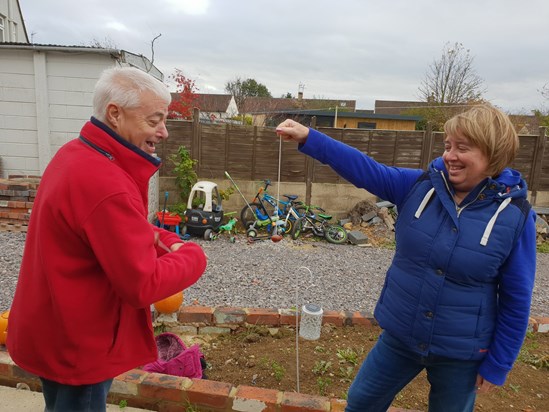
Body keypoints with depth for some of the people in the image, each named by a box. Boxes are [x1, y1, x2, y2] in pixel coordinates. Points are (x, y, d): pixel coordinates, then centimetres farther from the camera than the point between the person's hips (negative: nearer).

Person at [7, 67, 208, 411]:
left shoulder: (77, 154, -1)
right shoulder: (106, 186, -33)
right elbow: (143, 286, -30)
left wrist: (167, 242, -6)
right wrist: (193, 255, -14)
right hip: (76, 347, -9)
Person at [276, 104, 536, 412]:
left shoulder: (515, 216, -16)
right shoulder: (420, 186, -10)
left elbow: (516, 301, -10)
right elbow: (364, 169, -17)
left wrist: (497, 366, -4)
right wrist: (308, 138, -27)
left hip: (461, 353, -2)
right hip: (399, 336, 3)